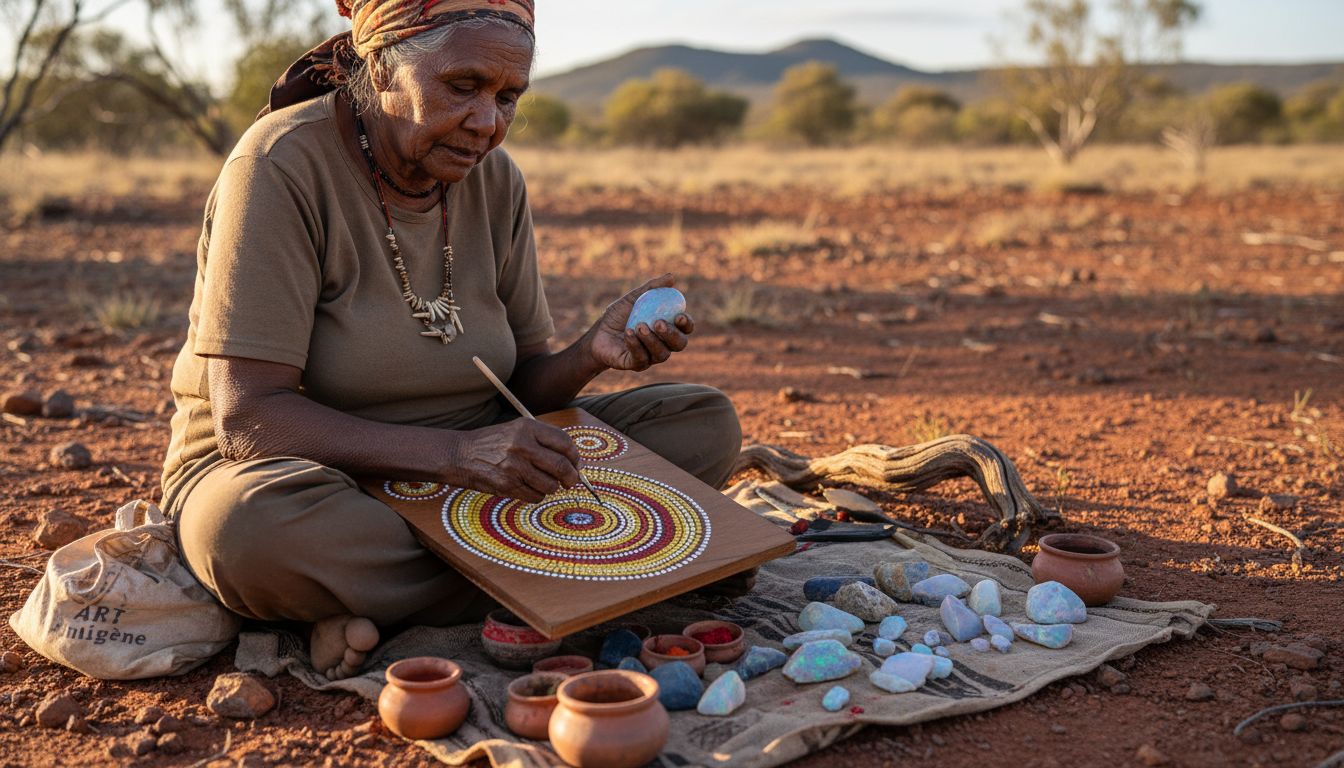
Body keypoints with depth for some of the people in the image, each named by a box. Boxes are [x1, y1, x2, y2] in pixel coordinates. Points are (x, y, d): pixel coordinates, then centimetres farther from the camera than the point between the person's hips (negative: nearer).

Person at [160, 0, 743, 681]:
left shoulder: (495, 180, 0)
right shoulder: (284, 164, -18)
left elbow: (520, 385, 4)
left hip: (463, 471, 6)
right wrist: (454, 452, -34)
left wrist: (588, 356, -19)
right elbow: (249, 419, -24)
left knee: (706, 424, -8)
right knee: (254, 527, -41)